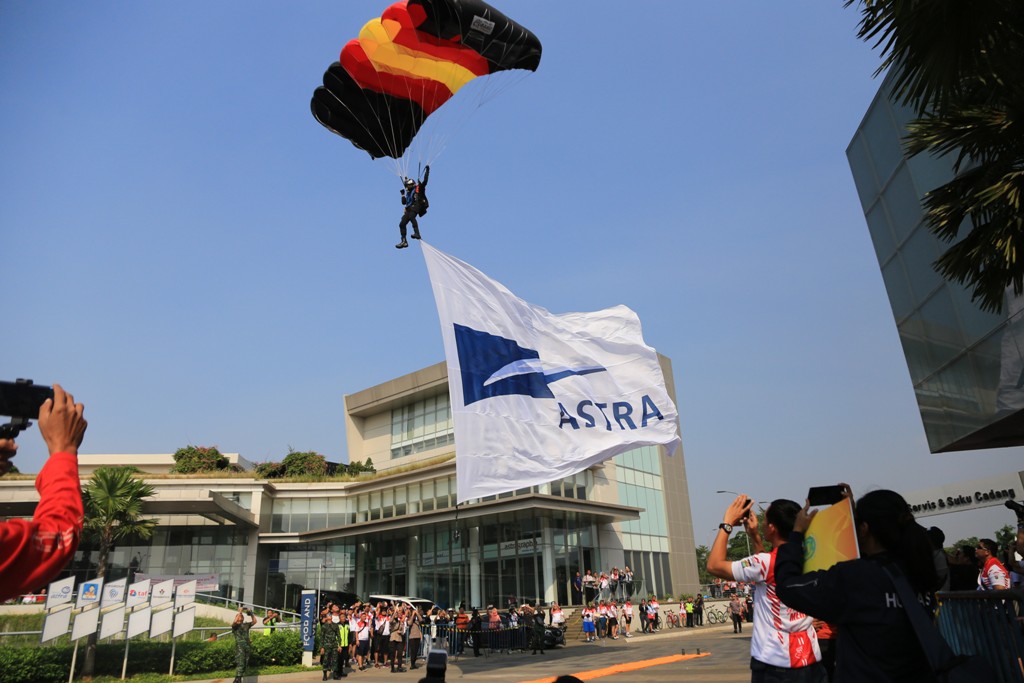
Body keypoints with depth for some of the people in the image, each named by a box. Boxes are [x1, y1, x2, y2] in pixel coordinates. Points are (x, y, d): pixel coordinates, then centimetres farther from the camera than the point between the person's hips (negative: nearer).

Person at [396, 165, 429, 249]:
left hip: (416, 206, -7)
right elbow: (404, 202, 26)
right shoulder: (408, 192, 27)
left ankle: (417, 233, -45)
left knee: (411, 216, -36)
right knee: (402, 224, 1)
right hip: (409, 209, 8)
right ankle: (404, 241, 5)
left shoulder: (419, 188, 10)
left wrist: (427, 170, 0)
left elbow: (425, 180, 0)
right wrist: (403, 194, 17)